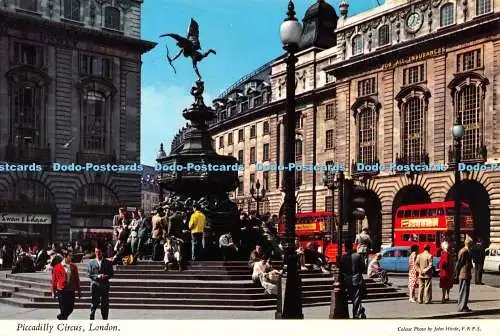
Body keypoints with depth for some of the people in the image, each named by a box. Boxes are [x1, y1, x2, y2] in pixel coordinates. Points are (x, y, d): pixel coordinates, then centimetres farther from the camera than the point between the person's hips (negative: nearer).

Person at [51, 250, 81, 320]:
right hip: (61, 291, -4)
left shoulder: (74, 267, 8)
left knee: (70, 309, 8)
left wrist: (79, 291, 10)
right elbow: (54, 280, 0)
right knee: (63, 309, -3)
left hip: (71, 291, 4)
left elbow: (77, 279, 12)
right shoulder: (57, 267, -3)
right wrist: (53, 292, 0)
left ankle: (61, 317, 33)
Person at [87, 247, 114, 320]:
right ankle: (92, 318, 7)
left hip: (105, 286, 1)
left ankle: (105, 319, 8)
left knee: (105, 304, 1)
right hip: (95, 286, -1)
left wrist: (106, 276, -13)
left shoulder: (108, 263, 8)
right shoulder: (91, 262, 7)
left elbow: (111, 274, 6)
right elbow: (88, 274, 1)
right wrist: (97, 276, -14)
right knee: (94, 303, -1)